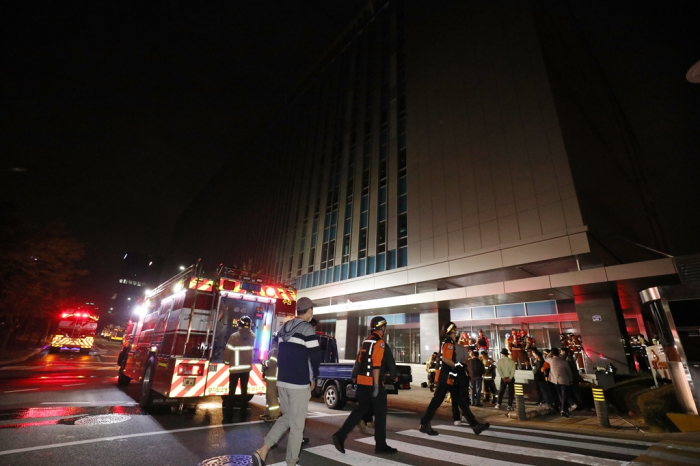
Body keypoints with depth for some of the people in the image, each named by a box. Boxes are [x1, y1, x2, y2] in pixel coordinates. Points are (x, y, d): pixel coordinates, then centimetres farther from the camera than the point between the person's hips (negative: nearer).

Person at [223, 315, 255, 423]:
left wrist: (227, 361, 9)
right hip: (247, 368, 3)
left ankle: (228, 418, 8)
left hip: (235, 368, -3)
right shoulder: (252, 336, -3)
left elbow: (227, 352, -10)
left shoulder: (234, 336, -15)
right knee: (244, 391, 14)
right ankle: (243, 415, 21)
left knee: (231, 393, 6)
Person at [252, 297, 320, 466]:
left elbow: (280, 353, 15)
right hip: (299, 384, -7)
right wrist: (314, 377, 4)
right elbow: (315, 356, -14)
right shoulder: (307, 329, -14)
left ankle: (263, 450, 12)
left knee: (286, 417, 22)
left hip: (282, 381, 7)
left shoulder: (284, 328, 9)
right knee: (297, 424, 6)